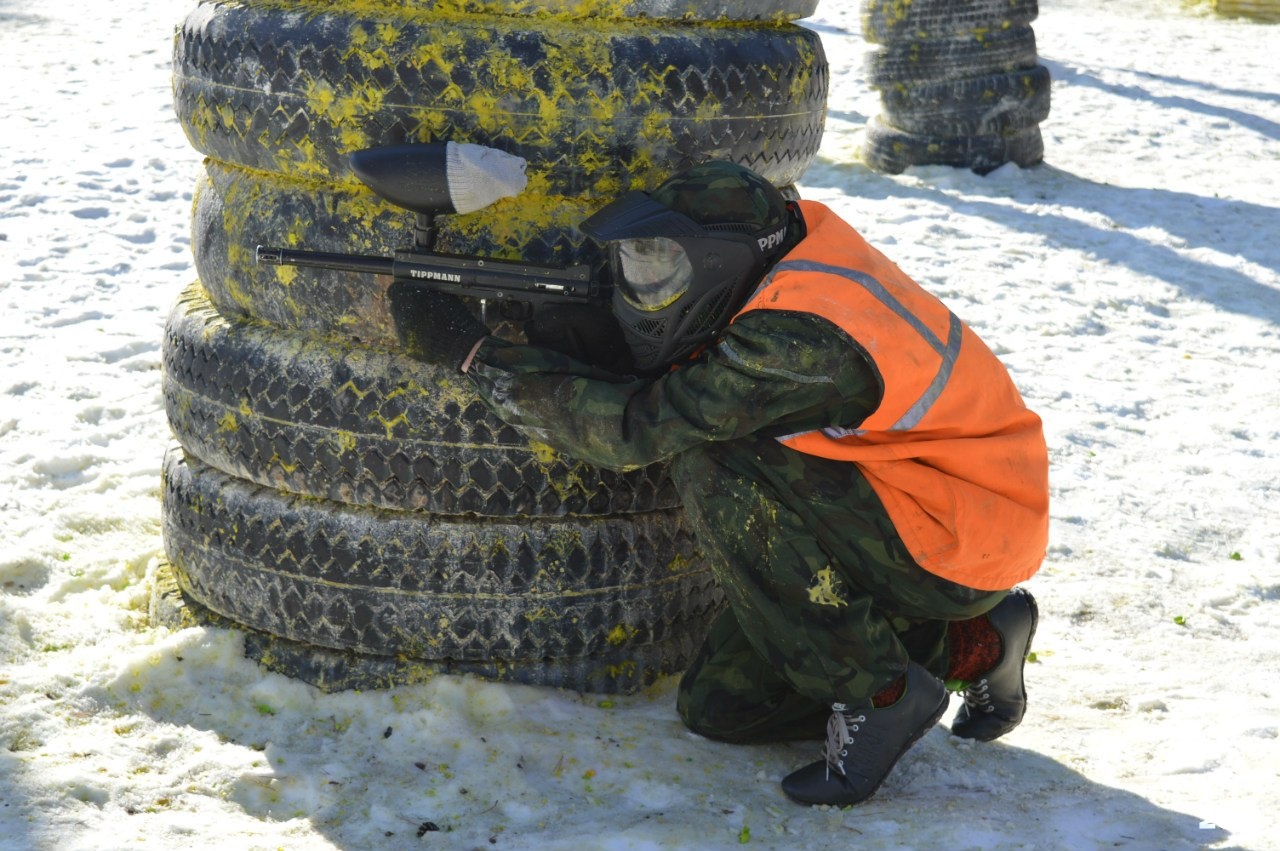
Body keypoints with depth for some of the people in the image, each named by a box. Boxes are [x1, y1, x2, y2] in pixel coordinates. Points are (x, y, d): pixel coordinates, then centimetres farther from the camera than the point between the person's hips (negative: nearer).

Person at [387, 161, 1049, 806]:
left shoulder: (798, 337, -30)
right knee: (715, 708, 4)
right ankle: (969, 648, 14)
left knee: (711, 462, -26)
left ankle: (877, 691, -13)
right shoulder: (788, 239, -3)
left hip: (961, 538, -9)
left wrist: (471, 351, -21)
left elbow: (635, 430, -26)